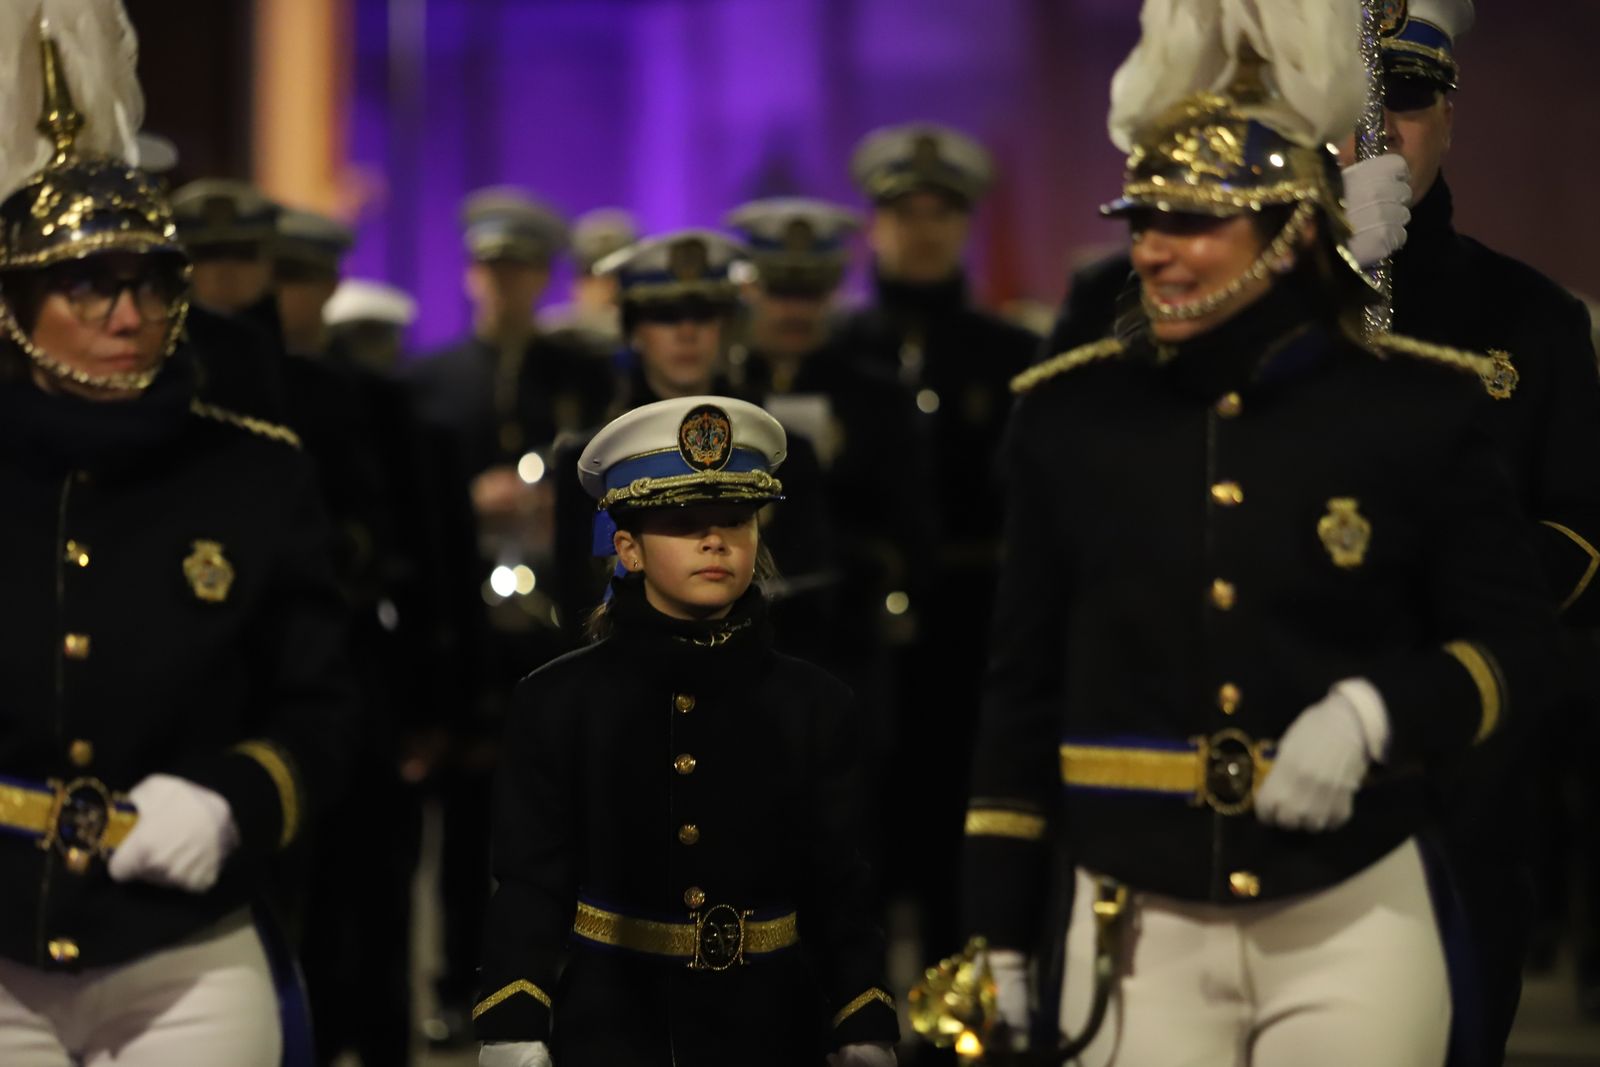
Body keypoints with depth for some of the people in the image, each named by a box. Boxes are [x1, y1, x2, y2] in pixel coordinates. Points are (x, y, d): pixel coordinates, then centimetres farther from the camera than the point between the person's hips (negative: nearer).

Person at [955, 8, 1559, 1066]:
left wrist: (1374, 713, -19)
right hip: (1139, 933, 1)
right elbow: (1025, 689, 8)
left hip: (1351, 928, -1)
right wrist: (1000, 927, 7)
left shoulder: (1414, 410, -4)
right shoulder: (1073, 415, 3)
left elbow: (1516, 645, 0)